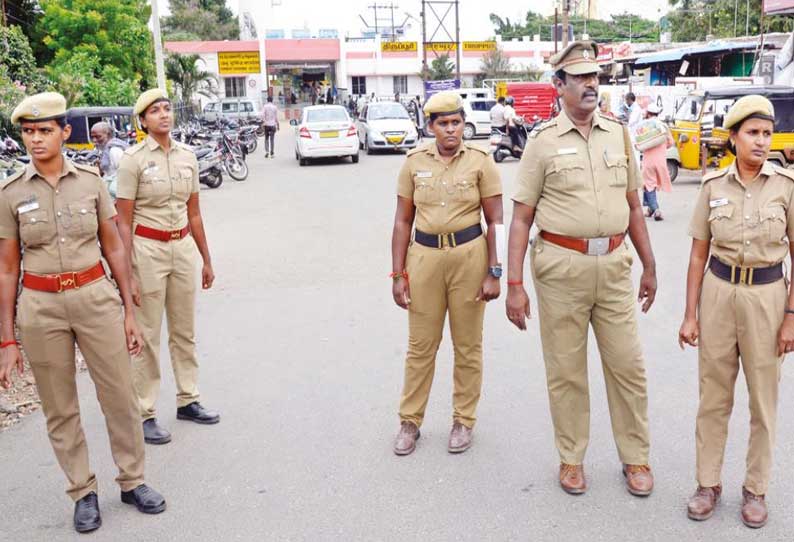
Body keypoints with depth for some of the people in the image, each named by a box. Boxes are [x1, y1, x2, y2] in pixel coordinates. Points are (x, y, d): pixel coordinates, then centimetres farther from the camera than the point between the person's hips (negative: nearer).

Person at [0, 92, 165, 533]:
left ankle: (133, 481, 26)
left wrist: (129, 312, 3)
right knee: (60, 409, 10)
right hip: (41, 306, 0)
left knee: (121, 396, 6)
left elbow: (114, 248, 5)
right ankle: (84, 492, 27)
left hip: (96, 296, 0)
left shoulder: (91, 181, 0)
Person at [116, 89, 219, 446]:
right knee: (147, 335, 1)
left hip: (183, 248, 5)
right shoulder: (133, 159, -8)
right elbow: (123, 222, -9)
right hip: (148, 249, -5)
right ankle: (145, 414, 11)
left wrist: (207, 260, 15)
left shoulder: (187, 156, 7)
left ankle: (187, 401, 27)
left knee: (184, 331, 14)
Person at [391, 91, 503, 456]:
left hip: (469, 255, -1)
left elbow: (495, 220, -2)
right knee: (420, 344, 8)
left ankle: (464, 420, 26)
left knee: (468, 344, 10)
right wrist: (398, 274, 1)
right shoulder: (414, 162, 3)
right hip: (424, 256, 1)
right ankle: (410, 421, 23)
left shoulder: (480, 161, -2)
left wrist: (494, 272, -7)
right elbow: (403, 221, 5)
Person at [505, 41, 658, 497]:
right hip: (562, 266, -3)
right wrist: (515, 284, -9)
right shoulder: (544, 140, -3)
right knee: (566, 370, 9)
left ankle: (636, 458, 28)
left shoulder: (618, 134, 8)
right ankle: (572, 458, 27)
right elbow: (522, 217, -4)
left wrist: (650, 267, 14)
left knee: (628, 365, 9)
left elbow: (633, 206, 14)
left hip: (614, 264, 3)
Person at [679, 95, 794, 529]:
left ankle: (755, 489, 28)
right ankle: (708, 483, 26)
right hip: (718, 293, 1)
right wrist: (690, 314, -1)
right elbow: (698, 253, 2)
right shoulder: (714, 186, -1)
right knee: (713, 394, 10)